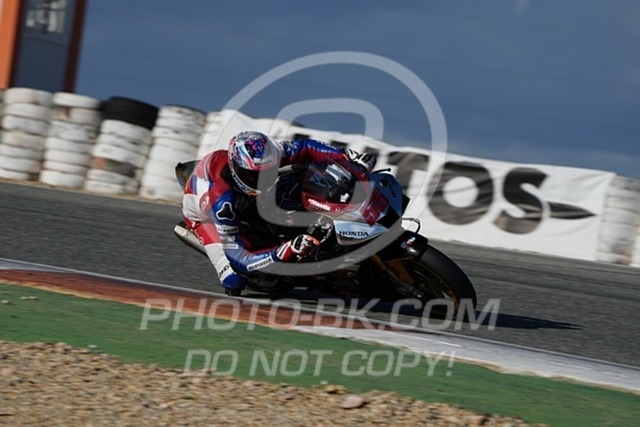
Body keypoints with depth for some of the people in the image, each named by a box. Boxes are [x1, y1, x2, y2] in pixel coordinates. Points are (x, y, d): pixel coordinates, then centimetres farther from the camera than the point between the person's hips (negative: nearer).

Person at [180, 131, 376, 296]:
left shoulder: (263, 157, -36)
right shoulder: (221, 202, -48)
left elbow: (304, 148, -18)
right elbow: (238, 260, -45)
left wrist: (350, 157, -28)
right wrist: (284, 254, -58)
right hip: (204, 213, -6)